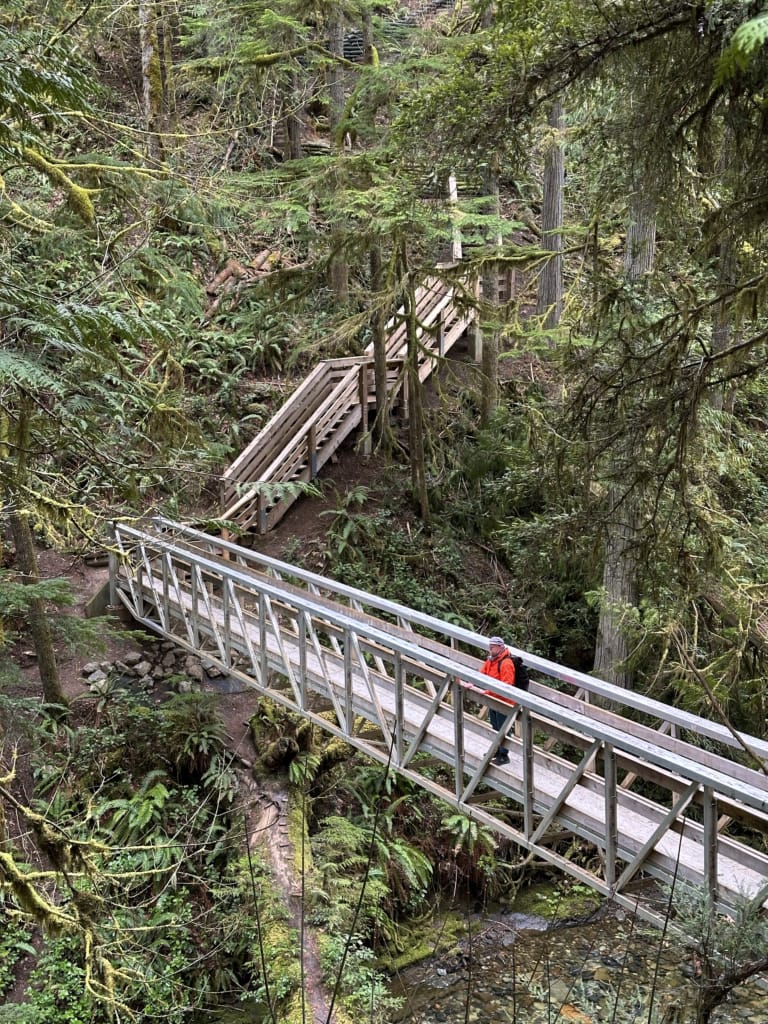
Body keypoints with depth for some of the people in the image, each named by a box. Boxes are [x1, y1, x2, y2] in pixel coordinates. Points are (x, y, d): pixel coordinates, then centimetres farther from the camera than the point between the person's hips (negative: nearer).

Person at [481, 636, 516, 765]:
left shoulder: (506, 663, -23)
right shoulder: (490, 660, 6)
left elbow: (506, 684, -28)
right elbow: (482, 674, 10)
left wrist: (489, 691, -31)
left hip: (503, 702, -9)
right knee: (495, 727, 22)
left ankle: (504, 756, 10)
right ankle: (497, 750, 38)